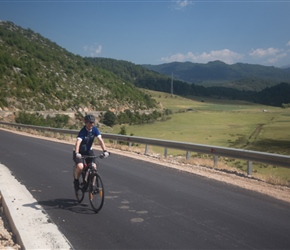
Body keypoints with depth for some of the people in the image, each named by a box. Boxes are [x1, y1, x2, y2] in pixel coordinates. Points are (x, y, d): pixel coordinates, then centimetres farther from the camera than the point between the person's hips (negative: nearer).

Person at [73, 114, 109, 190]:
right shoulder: (82, 132, -26)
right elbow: (78, 142, -40)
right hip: (79, 152, -4)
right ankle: (76, 180, 3)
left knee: (93, 167, -15)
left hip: (89, 151, 4)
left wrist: (105, 151, -38)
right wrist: (76, 153, -58)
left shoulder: (95, 129, -13)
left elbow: (100, 140, -23)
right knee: (80, 167, -27)